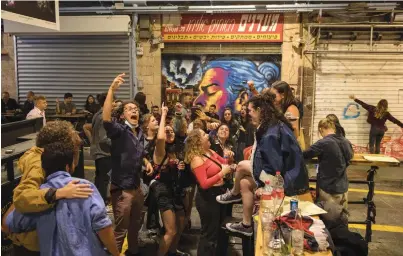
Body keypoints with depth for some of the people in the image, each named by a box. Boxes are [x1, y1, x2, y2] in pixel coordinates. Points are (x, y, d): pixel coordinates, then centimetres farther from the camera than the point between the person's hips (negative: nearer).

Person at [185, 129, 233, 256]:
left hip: (219, 194, 9)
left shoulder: (210, 152, 4)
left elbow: (224, 163, 17)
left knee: (221, 230, 23)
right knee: (209, 234, 4)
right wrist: (222, 173, -27)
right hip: (208, 198, -9)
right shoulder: (197, 159, -21)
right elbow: (204, 184, -27)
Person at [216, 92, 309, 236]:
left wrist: (265, 187, -13)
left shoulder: (270, 134, -23)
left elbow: (275, 166, -24)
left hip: (288, 181, -9)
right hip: (291, 176, 9)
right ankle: (246, 225, 22)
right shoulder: (276, 124, 7)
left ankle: (234, 194, 28)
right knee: (245, 183, 12)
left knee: (242, 166, -2)